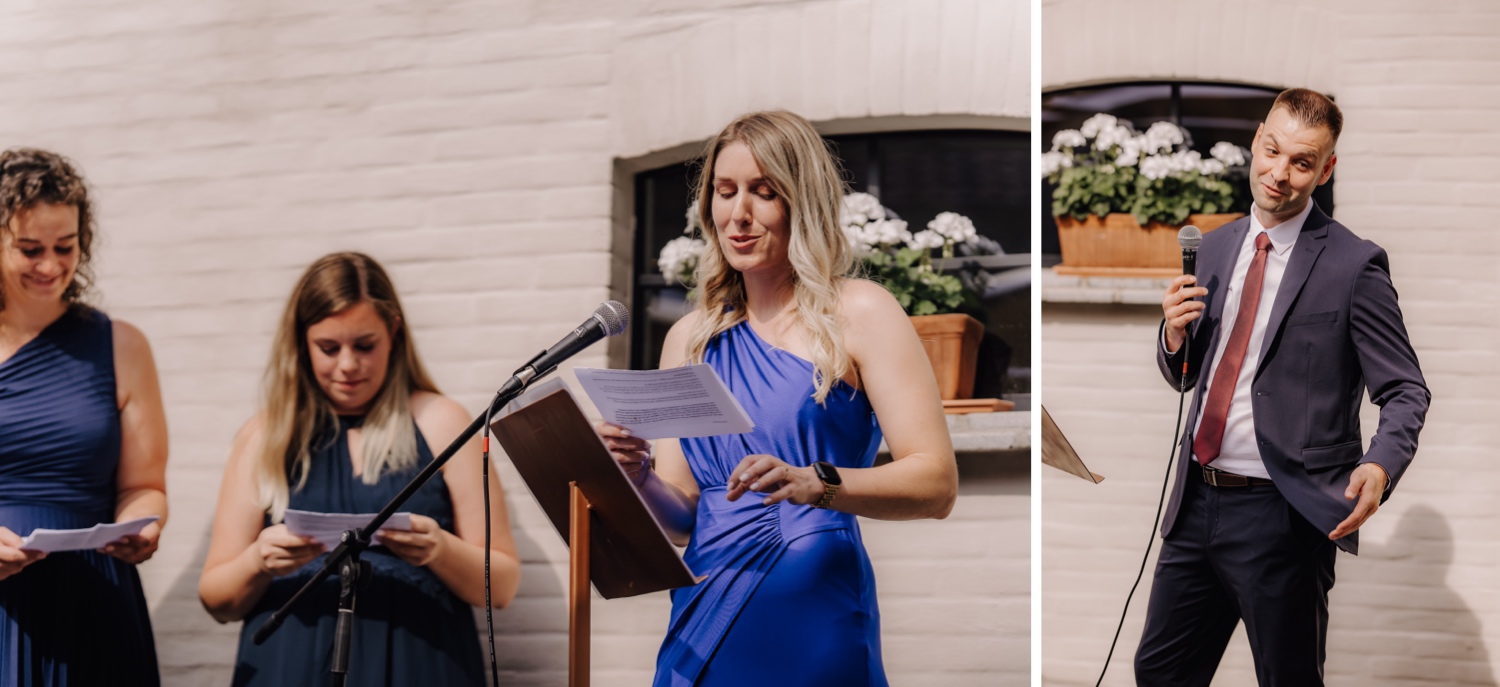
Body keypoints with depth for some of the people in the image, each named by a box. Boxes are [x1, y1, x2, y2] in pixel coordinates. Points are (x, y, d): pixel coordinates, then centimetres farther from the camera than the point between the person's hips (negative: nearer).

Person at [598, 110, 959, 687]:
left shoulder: (857, 313, -2)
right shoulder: (690, 338, 14)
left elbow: (936, 485, -11)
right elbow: (679, 516, 12)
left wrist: (812, 483, -27)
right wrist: (639, 478, -10)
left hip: (811, 619, -4)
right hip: (704, 615, 5)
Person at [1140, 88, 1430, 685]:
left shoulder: (1353, 265, -9)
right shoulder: (1216, 247, 10)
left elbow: (1405, 390, -8)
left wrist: (1380, 467, -28)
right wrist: (1176, 333, -5)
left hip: (1283, 517, -6)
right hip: (1198, 502, 6)